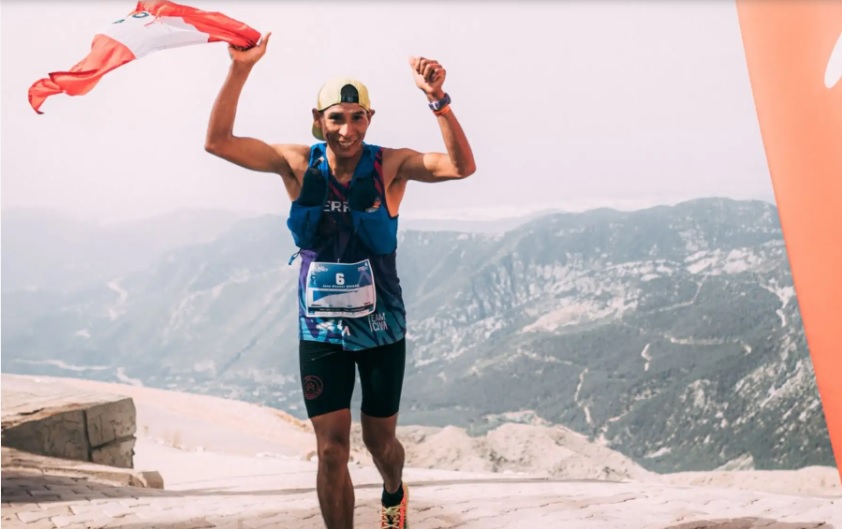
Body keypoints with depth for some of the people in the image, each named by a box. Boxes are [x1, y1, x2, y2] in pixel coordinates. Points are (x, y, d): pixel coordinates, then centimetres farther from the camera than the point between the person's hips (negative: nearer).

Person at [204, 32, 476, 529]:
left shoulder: (390, 166, -13)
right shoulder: (299, 164, -8)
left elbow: (462, 166, -28)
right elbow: (218, 141, -14)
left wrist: (438, 100, -41)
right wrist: (241, 69, -25)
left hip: (381, 329, 0)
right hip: (321, 332, 1)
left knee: (379, 442, 17)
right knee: (332, 450, -1)